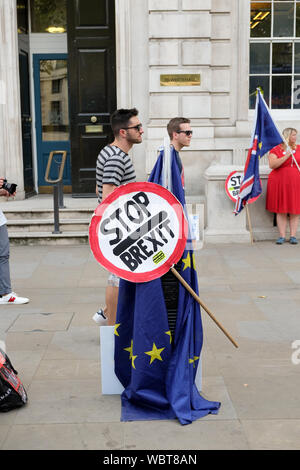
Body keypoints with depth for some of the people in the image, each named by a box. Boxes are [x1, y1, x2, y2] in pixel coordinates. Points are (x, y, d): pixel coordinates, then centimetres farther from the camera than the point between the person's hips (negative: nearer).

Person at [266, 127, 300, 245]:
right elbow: (272, 165, -13)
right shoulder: (276, 150, 0)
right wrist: (286, 156, -18)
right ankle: (282, 236, 5)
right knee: (281, 211, -1)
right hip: (280, 183, -2)